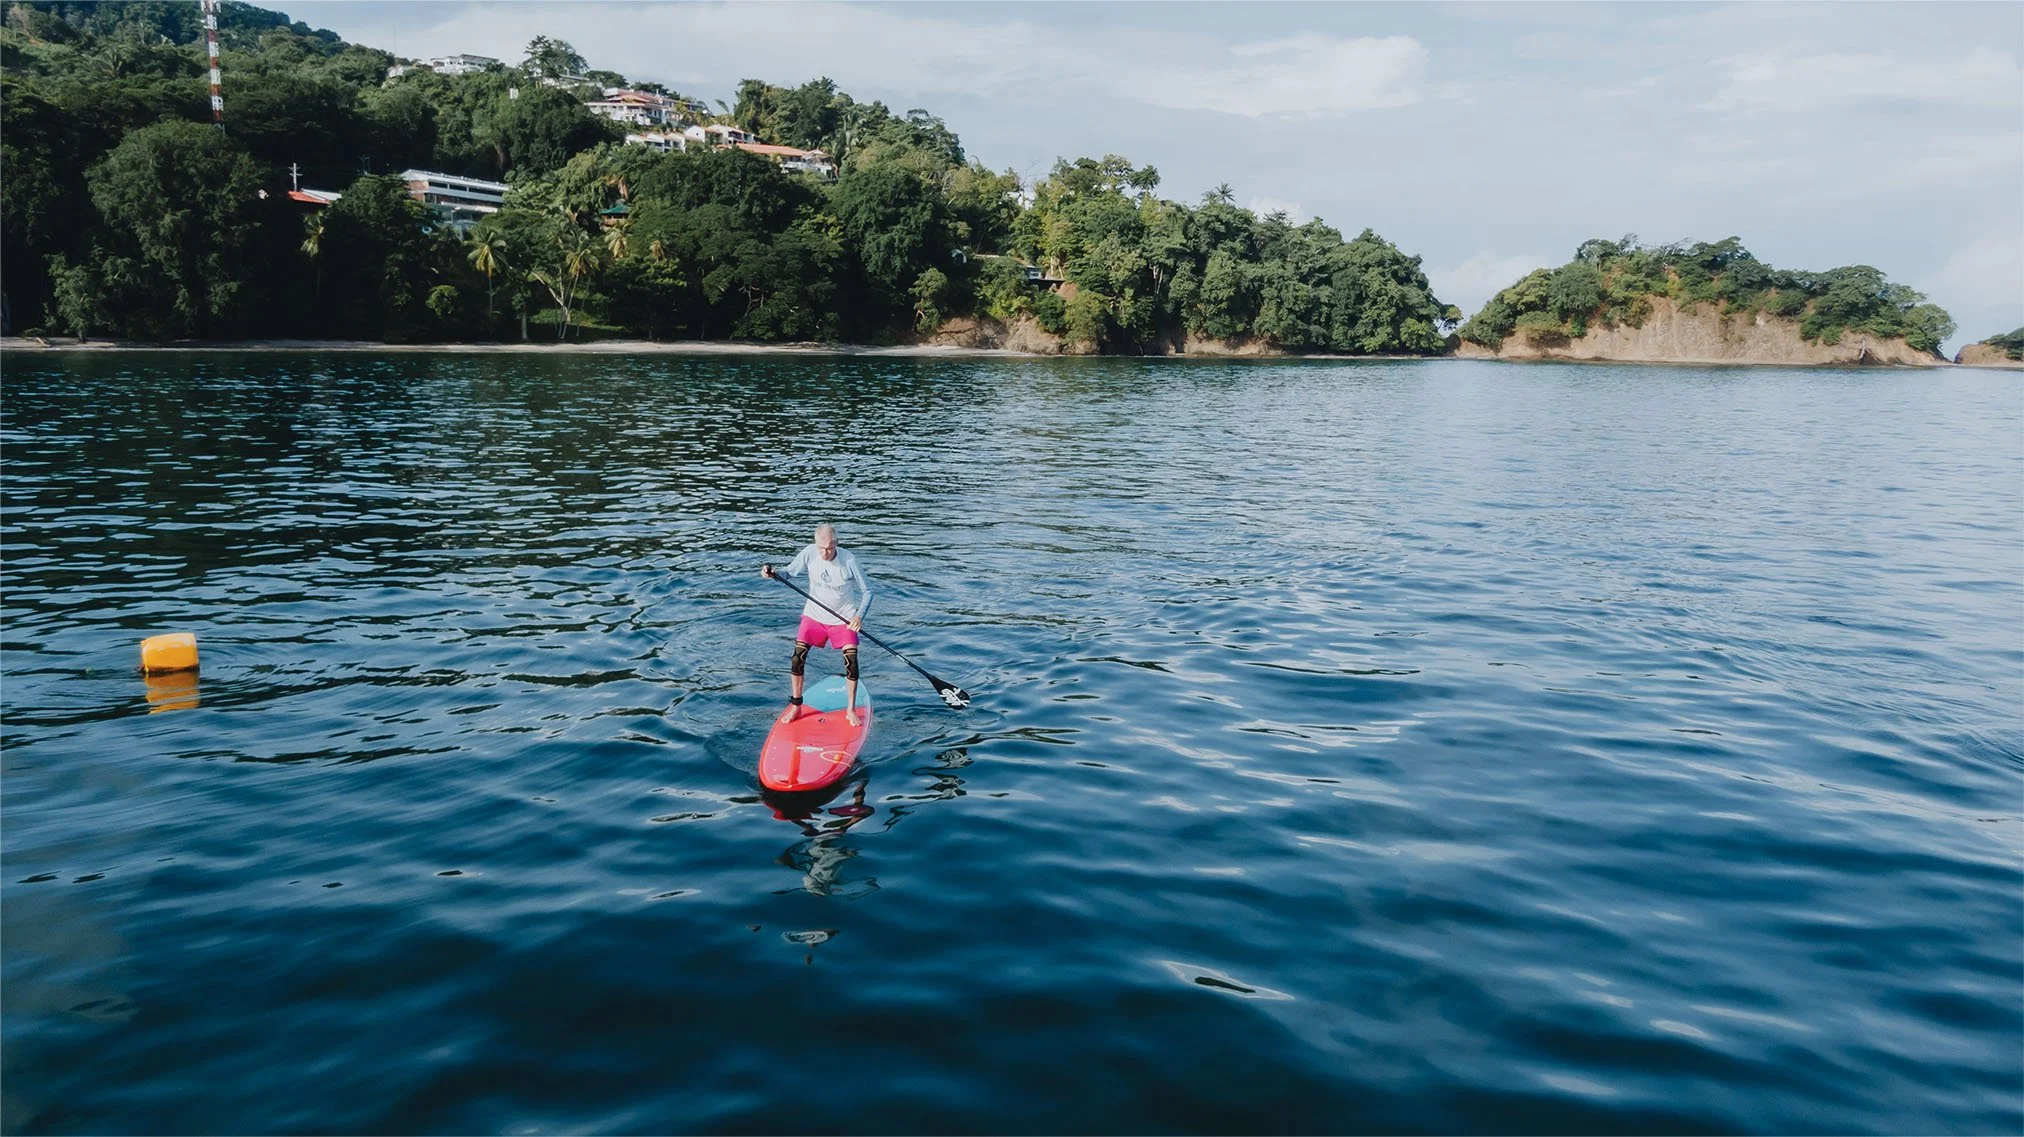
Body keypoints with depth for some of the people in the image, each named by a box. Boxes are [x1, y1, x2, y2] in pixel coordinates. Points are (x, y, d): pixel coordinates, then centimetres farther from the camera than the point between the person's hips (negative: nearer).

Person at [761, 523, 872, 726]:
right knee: (797, 658, -6)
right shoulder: (810, 553, -14)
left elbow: (867, 590, -11)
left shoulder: (848, 561, -20)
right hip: (815, 615, 2)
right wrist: (773, 573, -25)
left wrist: (860, 616, -24)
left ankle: (851, 711, 9)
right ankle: (795, 706, 13)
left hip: (843, 618, -2)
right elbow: (789, 571, -3)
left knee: (851, 662, -10)